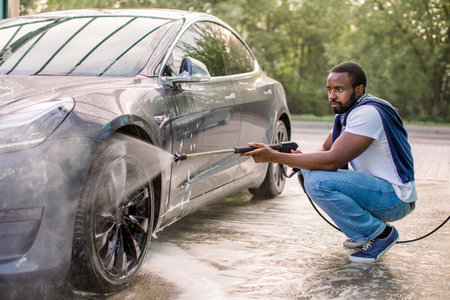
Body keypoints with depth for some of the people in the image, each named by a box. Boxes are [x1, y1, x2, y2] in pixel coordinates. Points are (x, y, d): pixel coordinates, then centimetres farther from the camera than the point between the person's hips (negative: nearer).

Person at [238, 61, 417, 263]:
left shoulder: (368, 113, -22)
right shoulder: (346, 113, 10)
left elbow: (332, 160, -29)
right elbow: (326, 149, 15)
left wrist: (274, 157, -27)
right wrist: (300, 158, -10)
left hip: (396, 198, -10)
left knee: (318, 181, -26)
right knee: (308, 170, 7)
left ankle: (379, 233, -8)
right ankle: (362, 234, 9)